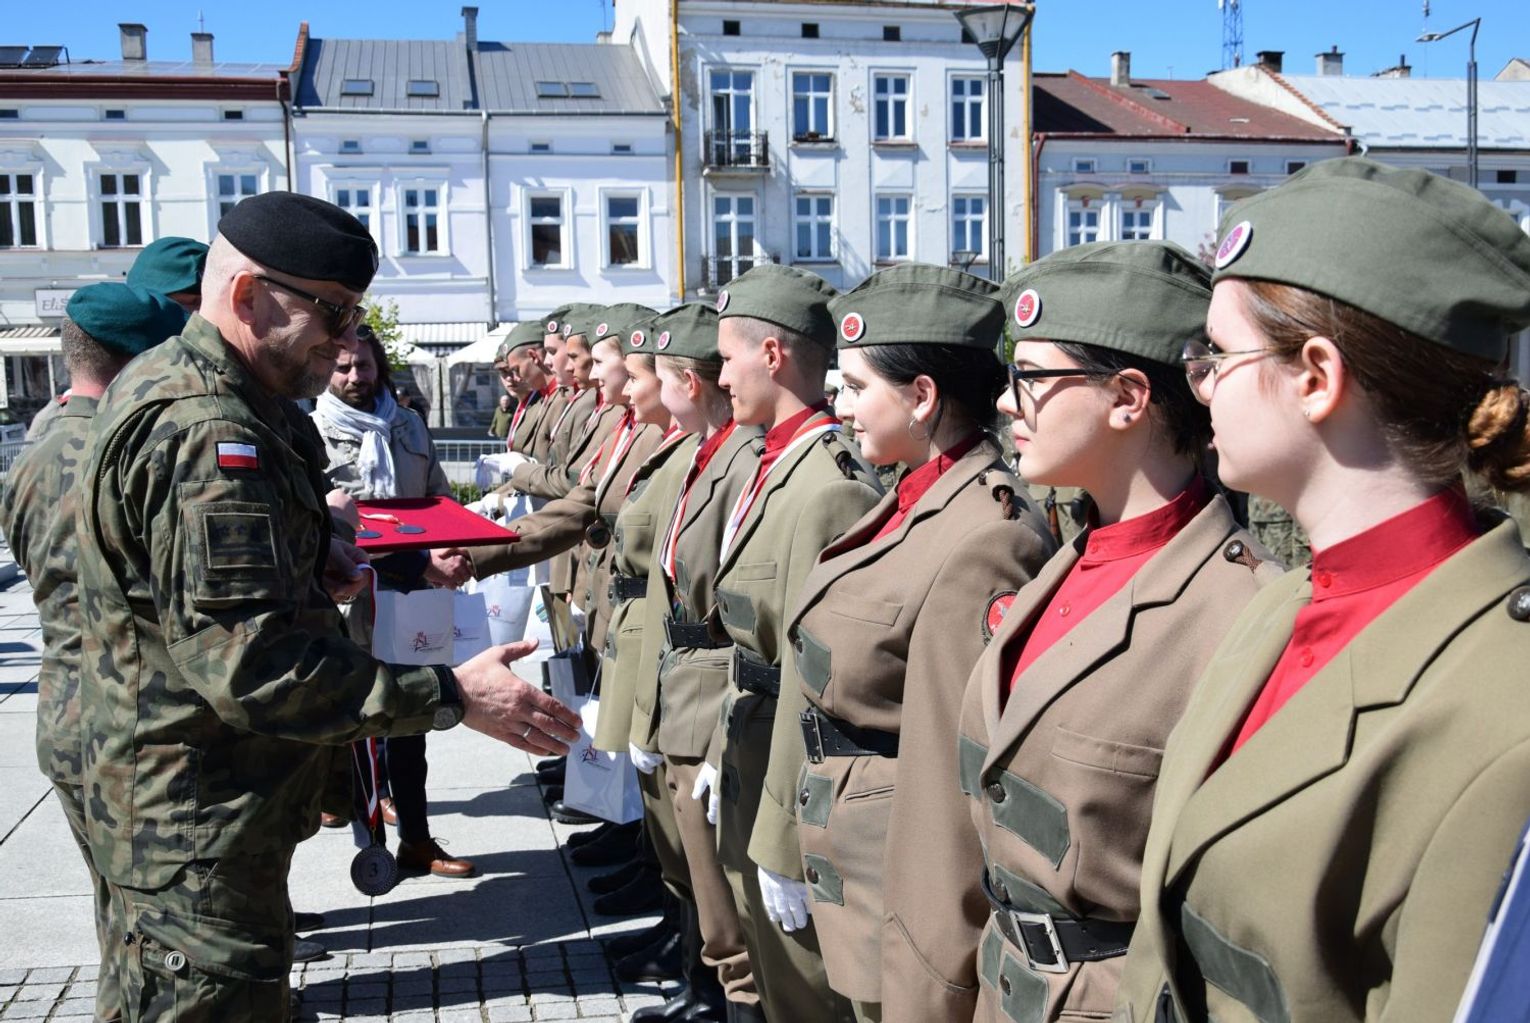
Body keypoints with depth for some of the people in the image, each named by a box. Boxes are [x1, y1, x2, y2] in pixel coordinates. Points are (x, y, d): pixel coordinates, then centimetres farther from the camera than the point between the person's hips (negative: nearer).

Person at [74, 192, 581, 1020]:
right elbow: (252, 664, -32)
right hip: (200, 826, -11)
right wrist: (453, 697, -29)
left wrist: (317, 565, 14)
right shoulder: (204, 431, -27)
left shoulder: (166, 384, 8)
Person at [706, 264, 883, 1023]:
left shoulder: (829, 485, -24)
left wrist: (789, 842, -21)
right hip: (750, 774, 9)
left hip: (790, 788, -9)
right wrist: (723, 758, 17)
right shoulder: (778, 464, 7)